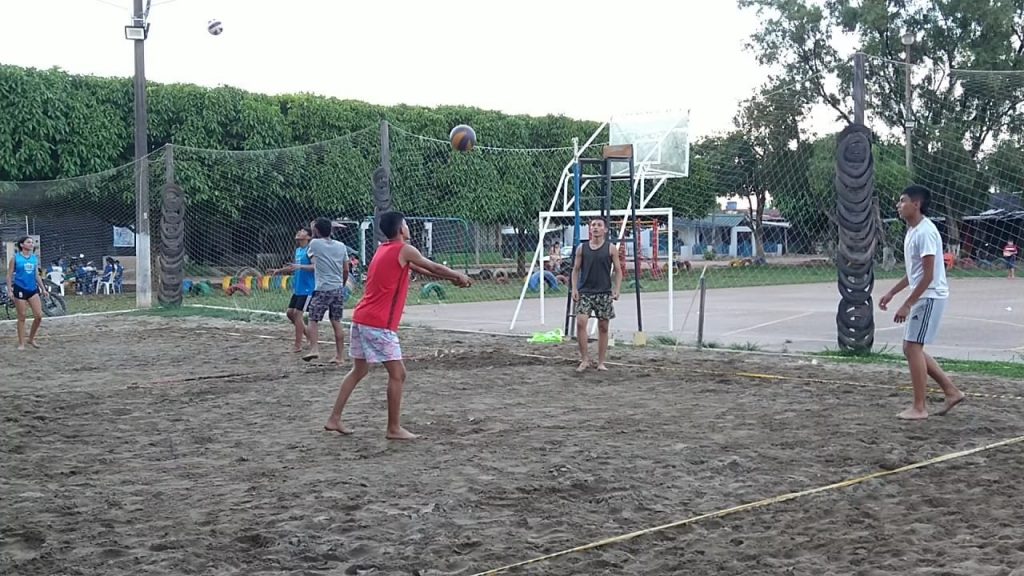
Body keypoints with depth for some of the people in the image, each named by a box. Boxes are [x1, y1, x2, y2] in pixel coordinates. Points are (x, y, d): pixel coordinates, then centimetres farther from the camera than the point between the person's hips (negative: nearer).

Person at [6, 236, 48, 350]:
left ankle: (31, 339, 16)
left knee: (39, 315, -3)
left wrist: (43, 288, 12)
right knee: (22, 317, 1)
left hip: (33, 289, 4)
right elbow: (9, 275, -3)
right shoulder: (15, 258, -4)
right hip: (20, 289, -4)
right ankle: (21, 343, 11)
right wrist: (9, 290, -11)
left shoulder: (35, 258, 9)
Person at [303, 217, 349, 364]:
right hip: (338, 289, 4)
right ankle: (340, 356, 8)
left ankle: (314, 349, -13)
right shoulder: (341, 246, 6)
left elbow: (309, 255, 19)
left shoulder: (315, 243, -5)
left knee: (313, 320, 4)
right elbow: (346, 270, 8)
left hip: (322, 289, -4)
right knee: (336, 322, 8)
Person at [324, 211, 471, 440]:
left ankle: (334, 419, 19)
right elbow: (434, 267, 5)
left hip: (361, 319, 9)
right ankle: (394, 429, 1)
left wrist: (450, 277, 29)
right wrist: (459, 277, 21)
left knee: (359, 370, 18)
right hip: (379, 324, -9)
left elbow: (420, 268, 27)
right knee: (397, 374, -2)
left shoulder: (384, 250, 19)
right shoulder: (405, 250, -7)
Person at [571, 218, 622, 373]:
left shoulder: (610, 249, 0)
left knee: (603, 327, 4)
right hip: (585, 292, 0)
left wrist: (617, 289, -9)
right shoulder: (582, 248, 4)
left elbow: (618, 271, 3)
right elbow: (576, 270, 8)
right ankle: (584, 359, -5)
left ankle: (601, 362, 14)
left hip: (604, 293, 0)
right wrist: (574, 288, -3)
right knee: (580, 322, -15)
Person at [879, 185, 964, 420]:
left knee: (913, 348, -7)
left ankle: (919, 408, 0)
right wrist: (891, 293, 21)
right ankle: (951, 392, 17)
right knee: (911, 349, 12)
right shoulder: (912, 231, 12)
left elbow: (928, 275, -21)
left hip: (930, 297, -10)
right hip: (922, 297, 10)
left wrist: (907, 304, -21)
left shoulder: (925, 232, -19)